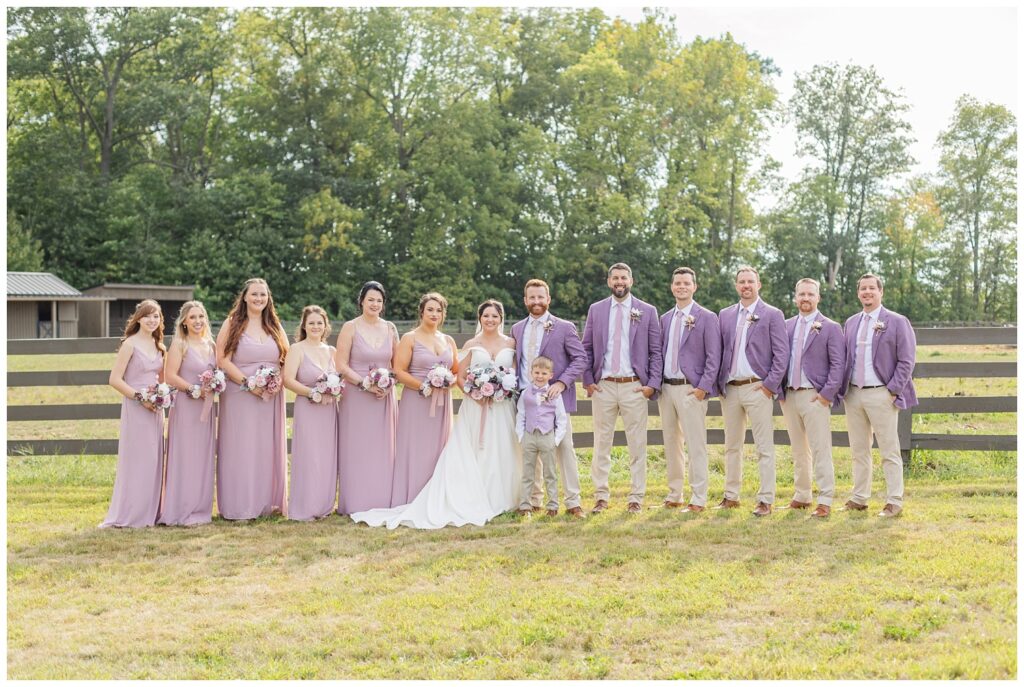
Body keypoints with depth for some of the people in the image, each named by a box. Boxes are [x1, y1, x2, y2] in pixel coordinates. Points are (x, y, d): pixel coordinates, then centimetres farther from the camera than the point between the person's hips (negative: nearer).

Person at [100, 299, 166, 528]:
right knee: (135, 460, -5)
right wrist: (140, 398, -16)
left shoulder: (158, 345, 12)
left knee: (153, 460, 9)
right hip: (135, 407, -7)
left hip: (155, 407, 7)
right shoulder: (130, 344, -8)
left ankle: (149, 513, 17)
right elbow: (115, 379, -12)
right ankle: (127, 516, 3)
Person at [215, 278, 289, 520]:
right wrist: (248, 383, -17)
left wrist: (279, 380, -8)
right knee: (240, 449, -3)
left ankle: (269, 501, 14)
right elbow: (223, 360, -8)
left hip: (271, 397, 4)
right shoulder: (232, 324, -1)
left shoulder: (275, 326, 13)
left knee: (269, 447, 6)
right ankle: (239, 506, 2)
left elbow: (288, 359, 12)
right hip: (240, 396, -4)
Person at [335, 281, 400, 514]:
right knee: (357, 450, -1)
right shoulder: (350, 328, -3)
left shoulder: (390, 329, 8)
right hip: (356, 397, -4)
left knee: (382, 449, 7)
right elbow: (341, 365, -7)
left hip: (384, 397, 4)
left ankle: (381, 502, 15)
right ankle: (356, 505, 6)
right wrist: (365, 384, -16)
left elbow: (397, 364, 12)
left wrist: (388, 384, -7)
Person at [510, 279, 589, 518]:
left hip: (555, 397, -4)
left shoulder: (564, 327, -1)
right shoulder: (517, 329, 13)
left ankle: (573, 502, 1)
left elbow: (580, 358, -4)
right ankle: (533, 501, 17)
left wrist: (562, 383, -16)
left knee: (564, 448, -4)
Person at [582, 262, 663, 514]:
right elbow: (586, 349, 10)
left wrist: (653, 384, -5)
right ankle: (601, 497, 13)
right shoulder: (596, 310, 8)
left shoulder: (647, 311, 4)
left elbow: (656, 351, 3)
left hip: (635, 387, -1)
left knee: (637, 445, 2)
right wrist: (588, 380, 1)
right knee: (601, 444, 5)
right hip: (603, 386, 1)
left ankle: (636, 498, 9)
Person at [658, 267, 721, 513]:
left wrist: (703, 387, -14)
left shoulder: (707, 318, -3)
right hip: (666, 388, 6)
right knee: (671, 444, 11)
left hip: (691, 389, -6)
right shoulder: (665, 318, 13)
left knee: (695, 446, -4)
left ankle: (698, 499, 0)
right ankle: (674, 495, 20)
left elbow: (714, 357, -7)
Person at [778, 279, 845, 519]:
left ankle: (825, 502, -3)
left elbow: (838, 364, -6)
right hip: (789, 395, 5)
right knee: (799, 451, 12)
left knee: (821, 451, -6)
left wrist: (827, 393, -12)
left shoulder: (830, 328, -2)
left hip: (815, 396, -5)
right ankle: (801, 496, 21)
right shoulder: (786, 326, 11)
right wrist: (779, 391, 5)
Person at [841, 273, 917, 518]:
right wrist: (843, 388, 8)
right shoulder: (851, 323, 14)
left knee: (889, 452, -1)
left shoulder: (897, 322, -2)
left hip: (881, 394, -5)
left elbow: (906, 360, -5)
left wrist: (893, 390, -11)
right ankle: (859, 499, 18)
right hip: (853, 394, 5)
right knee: (859, 451, 11)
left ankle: (894, 503, 3)